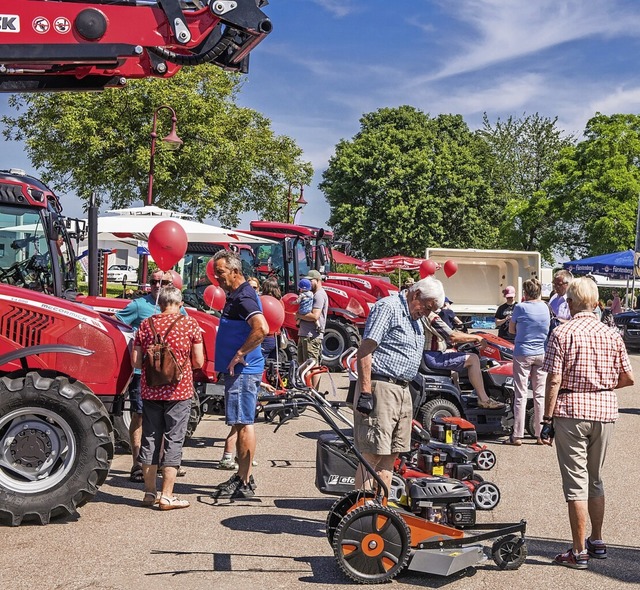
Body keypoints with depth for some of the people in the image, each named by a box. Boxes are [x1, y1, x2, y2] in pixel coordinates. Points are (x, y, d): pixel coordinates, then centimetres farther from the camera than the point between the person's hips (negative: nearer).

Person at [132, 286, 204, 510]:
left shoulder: (146, 324, 2)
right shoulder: (189, 324, -5)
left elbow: (136, 362, 2)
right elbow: (198, 362, -4)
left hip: (150, 391, 3)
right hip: (179, 391, -3)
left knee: (150, 439, 12)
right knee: (173, 441, 2)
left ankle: (150, 493, 19)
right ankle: (167, 496, 1)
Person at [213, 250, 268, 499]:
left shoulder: (243, 297, -17)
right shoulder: (236, 295, 16)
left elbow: (262, 328, -32)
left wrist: (240, 354, -24)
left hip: (243, 371, -11)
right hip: (238, 370, 11)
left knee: (244, 424, -6)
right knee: (240, 424, 15)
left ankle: (244, 483, -2)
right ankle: (242, 476, 24)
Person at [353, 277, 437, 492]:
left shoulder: (414, 319, 20)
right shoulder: (387, 307, -10)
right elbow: (364, 351, -17)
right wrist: (365, 392, -21)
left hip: (402, 391, 10)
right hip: (380, 387, -10)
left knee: (391, 454, 11)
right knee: (372, 455, -8)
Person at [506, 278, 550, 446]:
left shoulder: (520, 307, -8)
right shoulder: (545, 307, 3)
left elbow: (511, 330, 2)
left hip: (523, 354, -4)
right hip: (542, 354, 4)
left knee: (521, 394, -1)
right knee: (540, 394, 7)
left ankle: (517, 435, -1)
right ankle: (541, 435, 9)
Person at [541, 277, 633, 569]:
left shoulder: (562, 334, -9)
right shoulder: (612, 334, 4)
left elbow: (554, 380, -12)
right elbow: (628, 378, 7)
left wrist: (547, 420, -7)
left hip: (571, 411, -5)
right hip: (605, 411, 5)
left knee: (576, 482, 0)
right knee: (595, 479, 19)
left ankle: (579, 552, 4)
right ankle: (597, 542, 29)